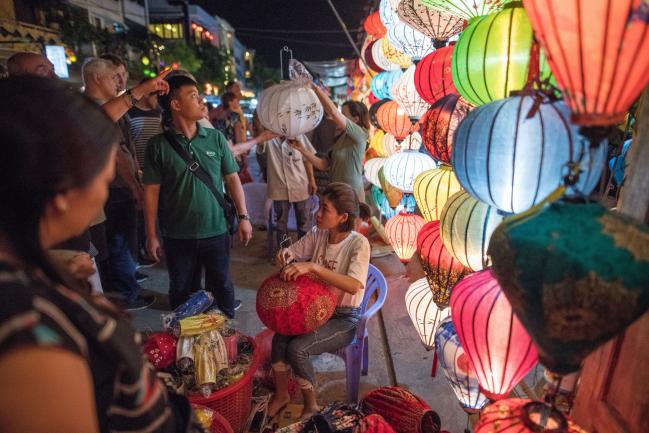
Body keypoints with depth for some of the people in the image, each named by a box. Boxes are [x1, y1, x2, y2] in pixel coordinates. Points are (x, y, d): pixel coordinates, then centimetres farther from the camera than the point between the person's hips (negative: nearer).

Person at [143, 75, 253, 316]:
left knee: (222, 287, 15)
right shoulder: (158, 145, -7)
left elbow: (232, 178, 3)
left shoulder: (216, 138, -1)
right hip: (177, 236, -1)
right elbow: (151, 191, -4)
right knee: (181, 292, 17)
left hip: (216, 231, 1)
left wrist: (243, 216, -1)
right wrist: (151, 235, -3)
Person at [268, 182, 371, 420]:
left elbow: (354, 285, -34)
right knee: (279, 339, -18)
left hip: (345, 318, -5)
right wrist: (285, 254, -19)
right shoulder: (317, 234, -4)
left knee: (297, 349, -22)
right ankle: (281, 394, 12)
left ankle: (311, 405, 7)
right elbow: (290, 254, 6)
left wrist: (312, 267, -41)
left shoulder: (358, 243, -21)